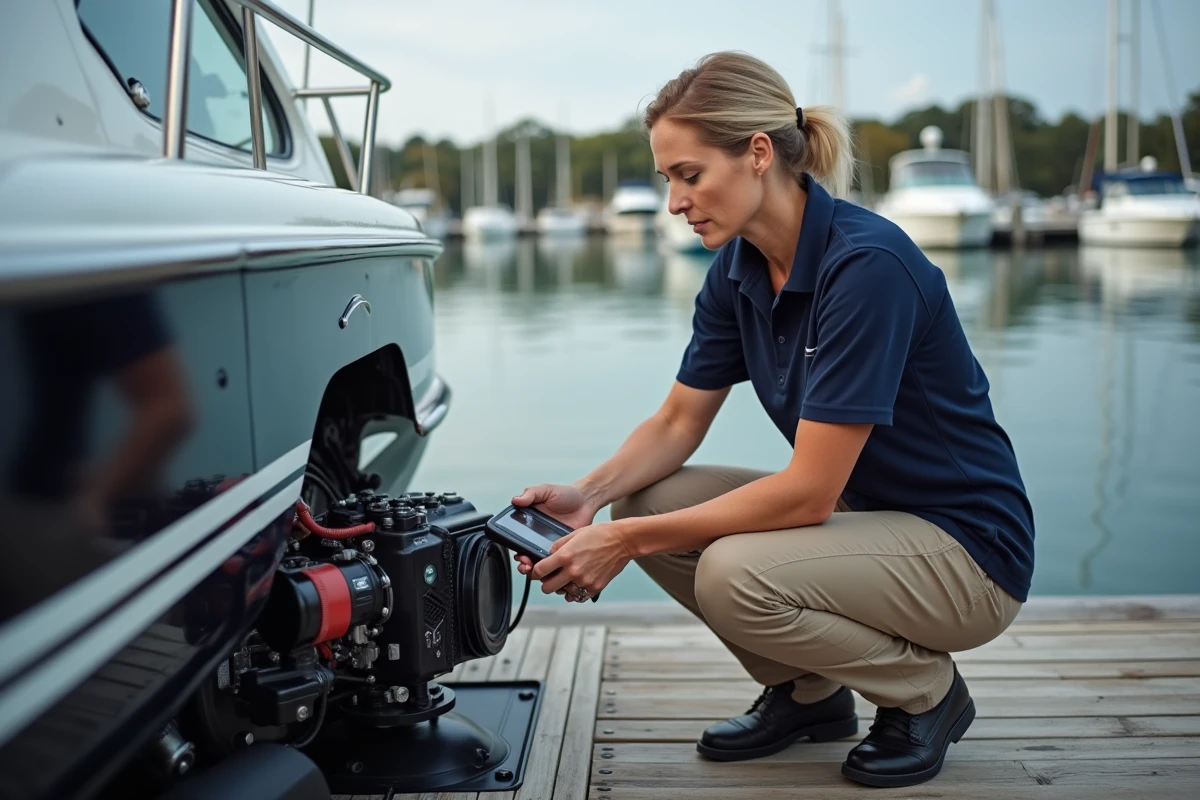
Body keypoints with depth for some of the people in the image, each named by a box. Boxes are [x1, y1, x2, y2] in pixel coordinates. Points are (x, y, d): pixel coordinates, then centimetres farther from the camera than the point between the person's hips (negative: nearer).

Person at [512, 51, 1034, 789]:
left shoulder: (866, 264, -28)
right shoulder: (739, 268, -2)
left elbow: (808, 491, -29)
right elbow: (678, 423, 4)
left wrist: (627, 541, -26)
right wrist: (589, 497, -14)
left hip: (964, 545, -8)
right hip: (862, 511, 8)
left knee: (735, 575, -30)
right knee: (646, 504, -5)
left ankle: (928, 691, 0)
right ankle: (809, 692, 13)